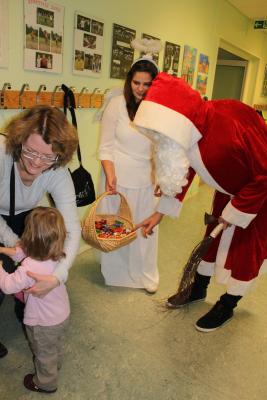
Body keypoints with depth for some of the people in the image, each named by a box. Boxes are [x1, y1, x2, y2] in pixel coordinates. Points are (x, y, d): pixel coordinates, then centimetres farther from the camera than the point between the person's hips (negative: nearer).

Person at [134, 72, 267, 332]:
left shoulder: (234, 124, -39)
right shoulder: (188, 128, -17)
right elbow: (181, 172, -4)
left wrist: (234, 212, -20)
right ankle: (198, 289, 36)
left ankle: (227, 306, 25)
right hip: (229, 188, 6)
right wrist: (160, 213, -5)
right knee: (214, 234, 16)